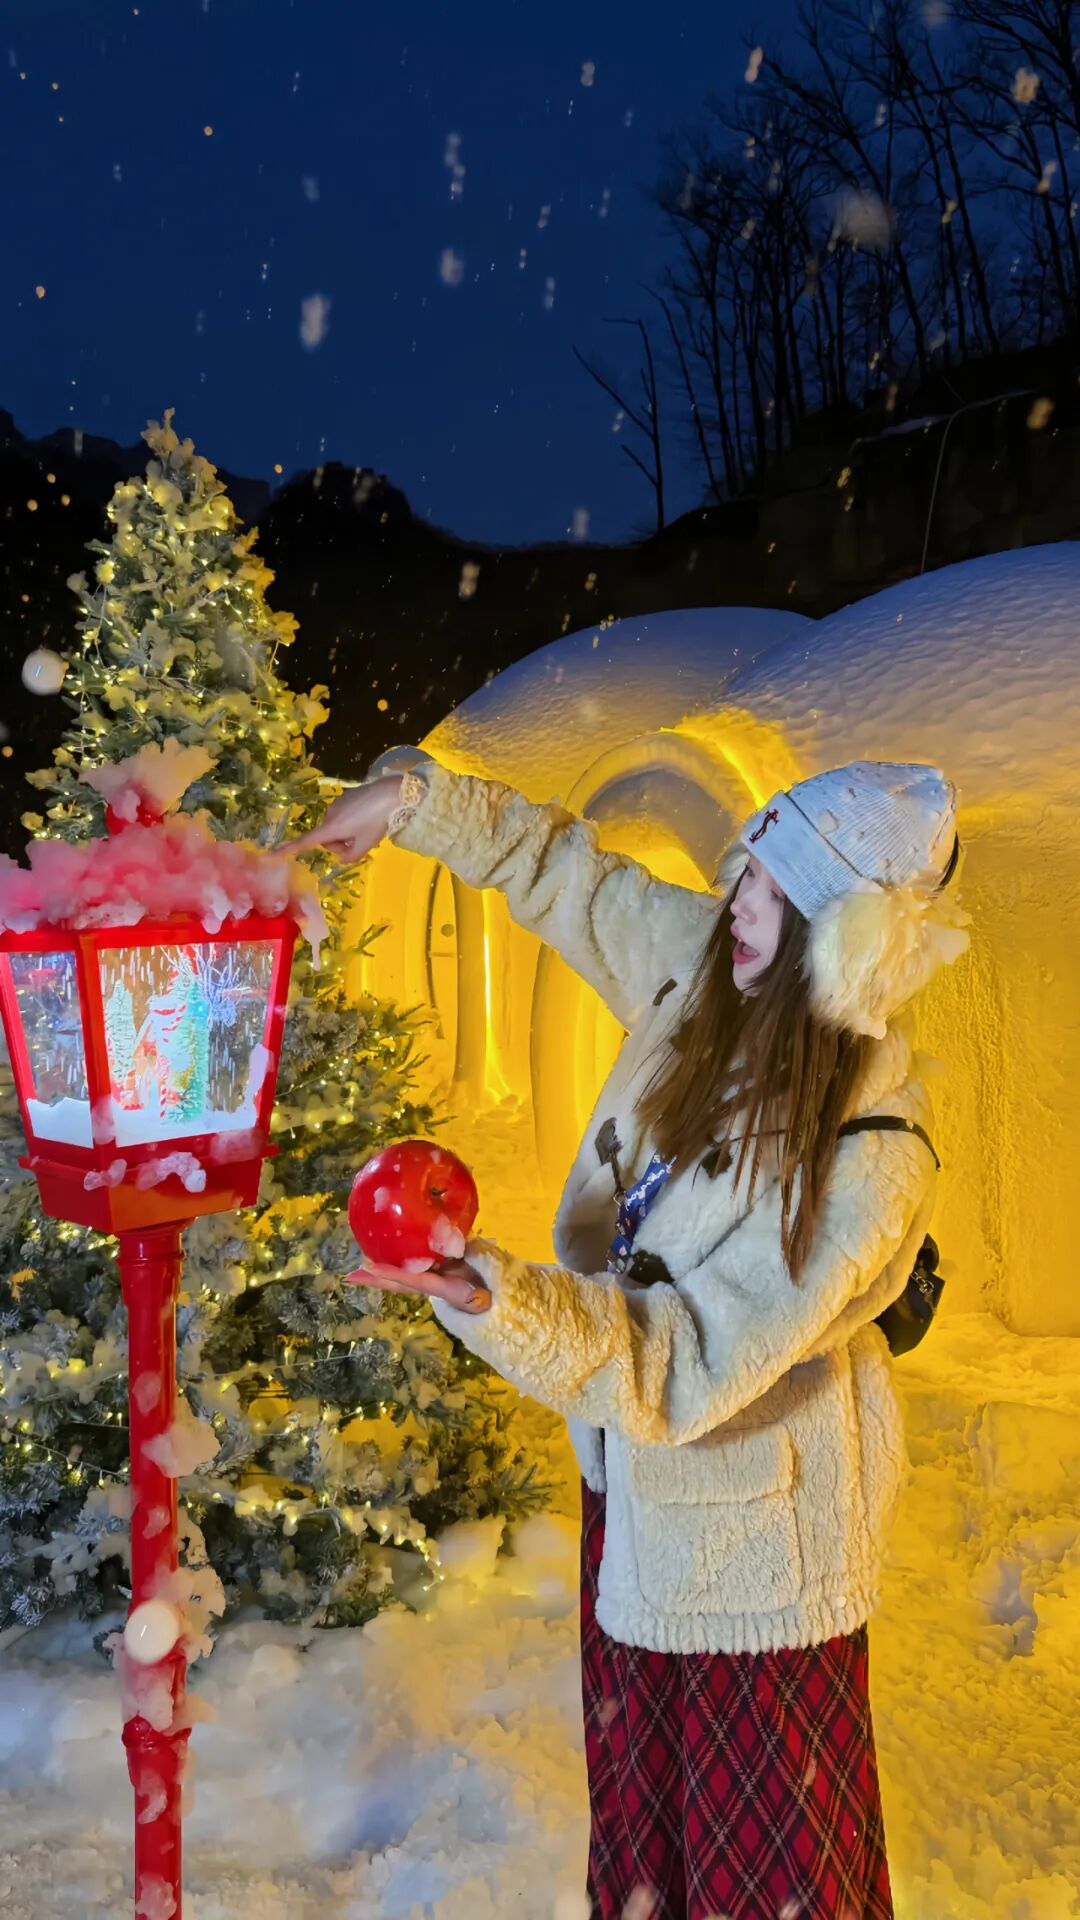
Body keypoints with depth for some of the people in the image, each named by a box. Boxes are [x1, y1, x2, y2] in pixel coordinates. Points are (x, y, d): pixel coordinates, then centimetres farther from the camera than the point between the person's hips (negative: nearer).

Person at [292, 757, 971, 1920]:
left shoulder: (869, 1160, -32)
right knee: (639, 1792, 29)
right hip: (636, 1476, 7)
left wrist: (499, 1302, -47)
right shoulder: (709, 963, -14)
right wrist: (417, 802, 5)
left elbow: (690, 1363, -33)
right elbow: (573, 874, 4)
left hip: (749, 1511, -7)